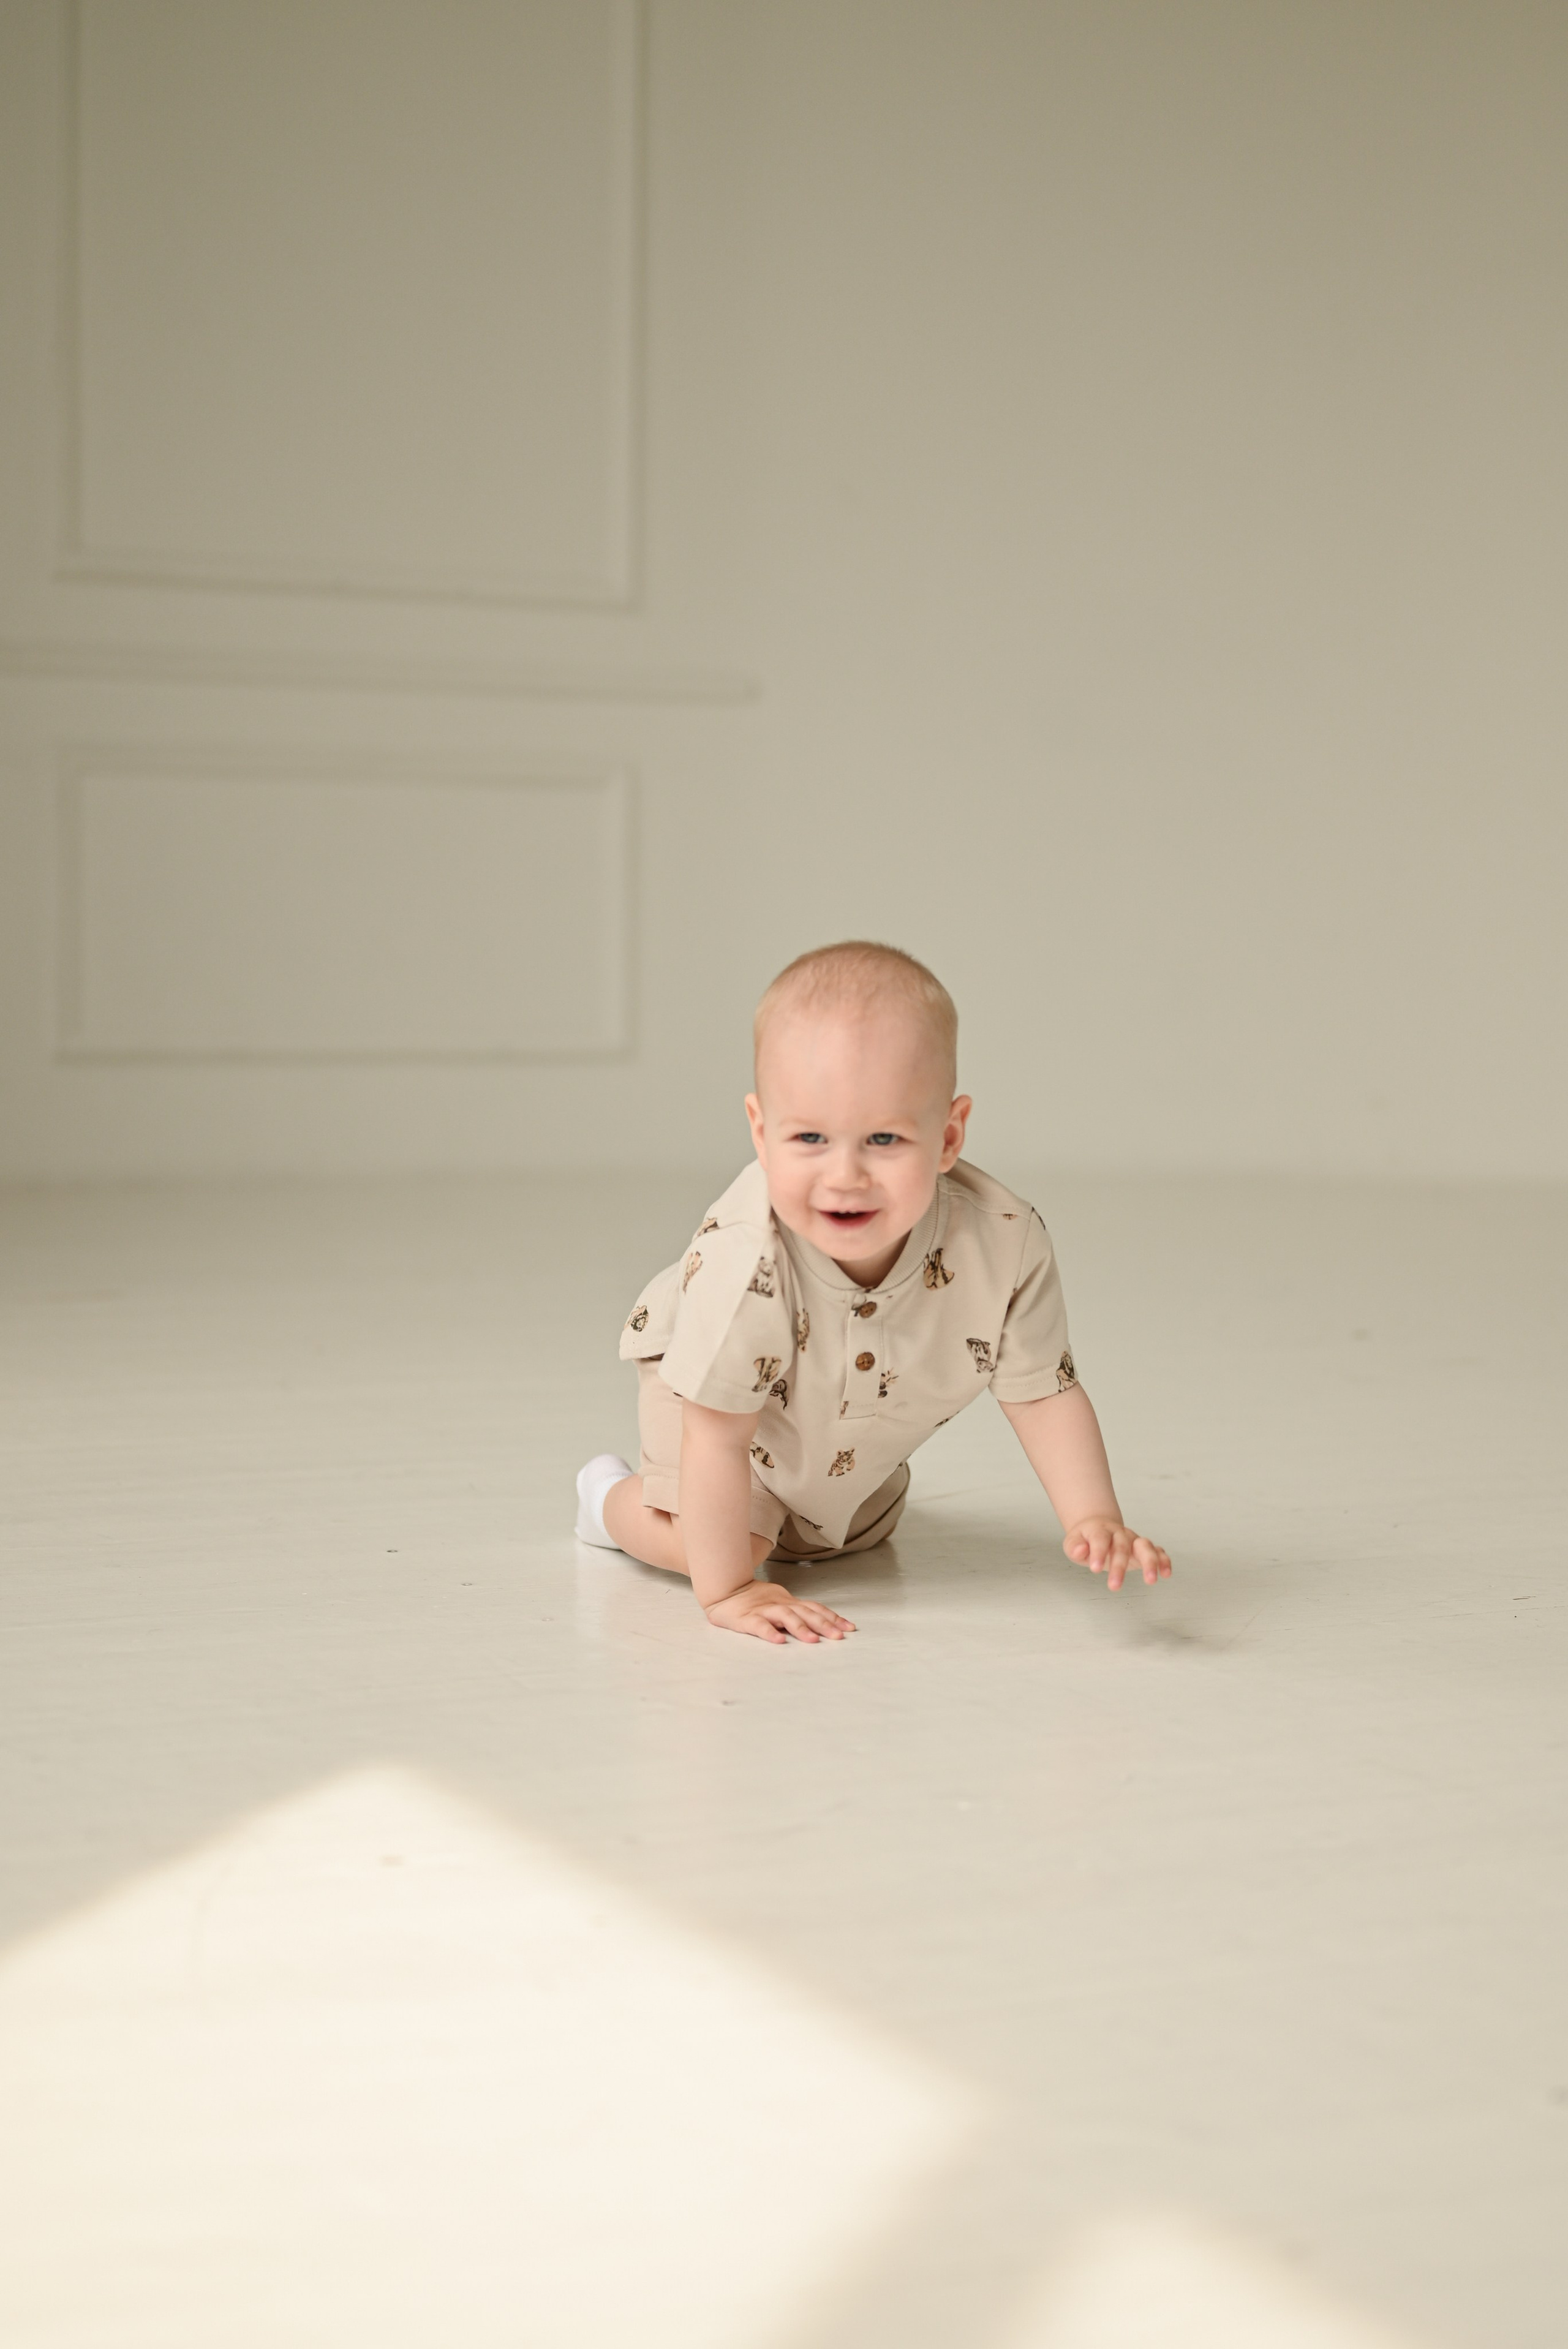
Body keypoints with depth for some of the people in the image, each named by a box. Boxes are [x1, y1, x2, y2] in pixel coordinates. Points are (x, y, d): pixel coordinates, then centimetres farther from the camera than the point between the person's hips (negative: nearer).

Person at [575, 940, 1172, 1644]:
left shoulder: (1005, 1244, -37)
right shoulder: (741, 1261, -47)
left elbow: (1043, 1394, -22)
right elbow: (716, 1435, -37)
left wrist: (1094, 1520, -34)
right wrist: (727, 1592, -34)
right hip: (710, 1388, -4)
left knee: (860, 1537, 24)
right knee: (727, 1535, -21)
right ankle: (613, 1498, 11)